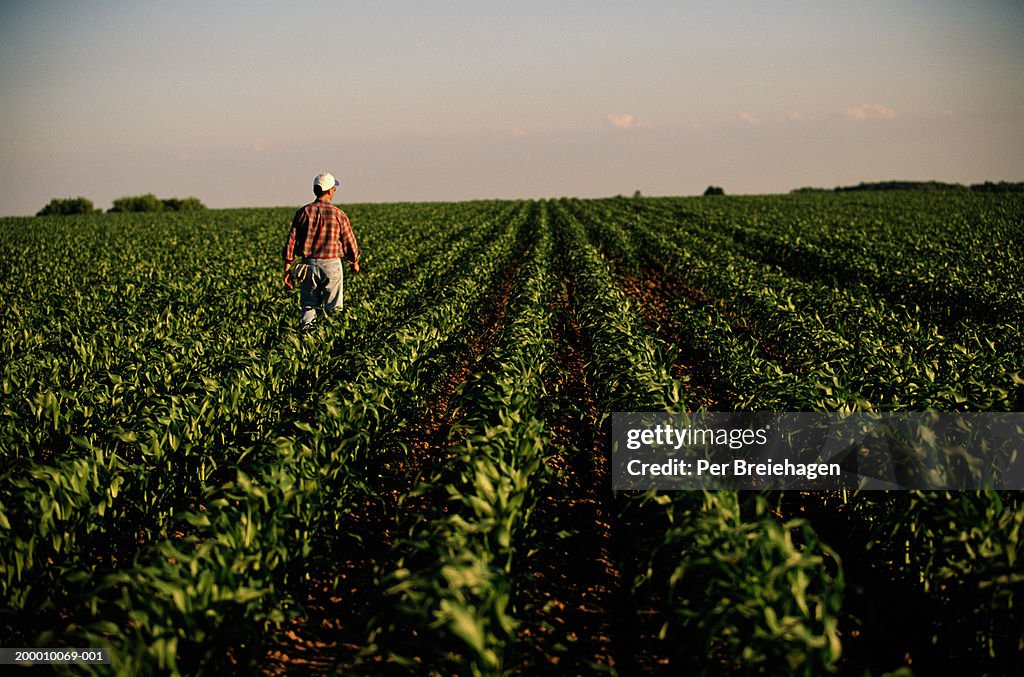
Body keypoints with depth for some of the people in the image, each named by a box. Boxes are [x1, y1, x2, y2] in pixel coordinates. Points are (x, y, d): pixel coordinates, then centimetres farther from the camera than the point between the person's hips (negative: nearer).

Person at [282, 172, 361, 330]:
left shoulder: (303, 212, 1)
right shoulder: (338, 214, -4)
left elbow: (291, 240, 0)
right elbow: (349, 241, 3)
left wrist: (288, 269, 5)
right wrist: (355, 262, 22)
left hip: (309, 264, 2)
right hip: (331, 264, -2)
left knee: (308, 306, 9)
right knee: (333, 309, 5)